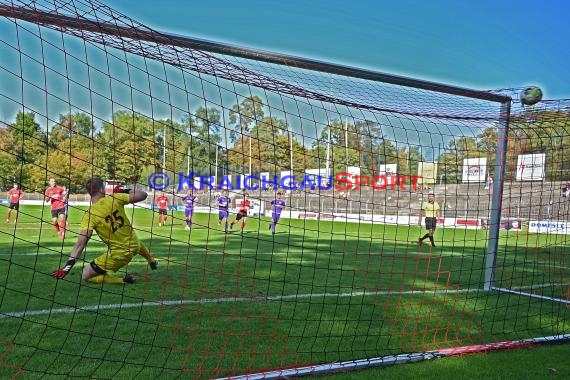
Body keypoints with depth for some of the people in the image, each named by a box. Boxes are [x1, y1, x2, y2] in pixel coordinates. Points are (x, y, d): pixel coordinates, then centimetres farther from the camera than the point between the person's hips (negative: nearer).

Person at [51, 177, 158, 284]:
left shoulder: (90, 215, -16)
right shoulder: (114, 199, -9)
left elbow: (80, 243, -23)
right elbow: (143, 195, -1)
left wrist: (68, 265, -22)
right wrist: (126, 191, 15)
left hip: (120, 254, -5)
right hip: (135, 244, 5)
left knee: (85, 275, 7)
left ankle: (123, 281, -2)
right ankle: (152, 262, 68)